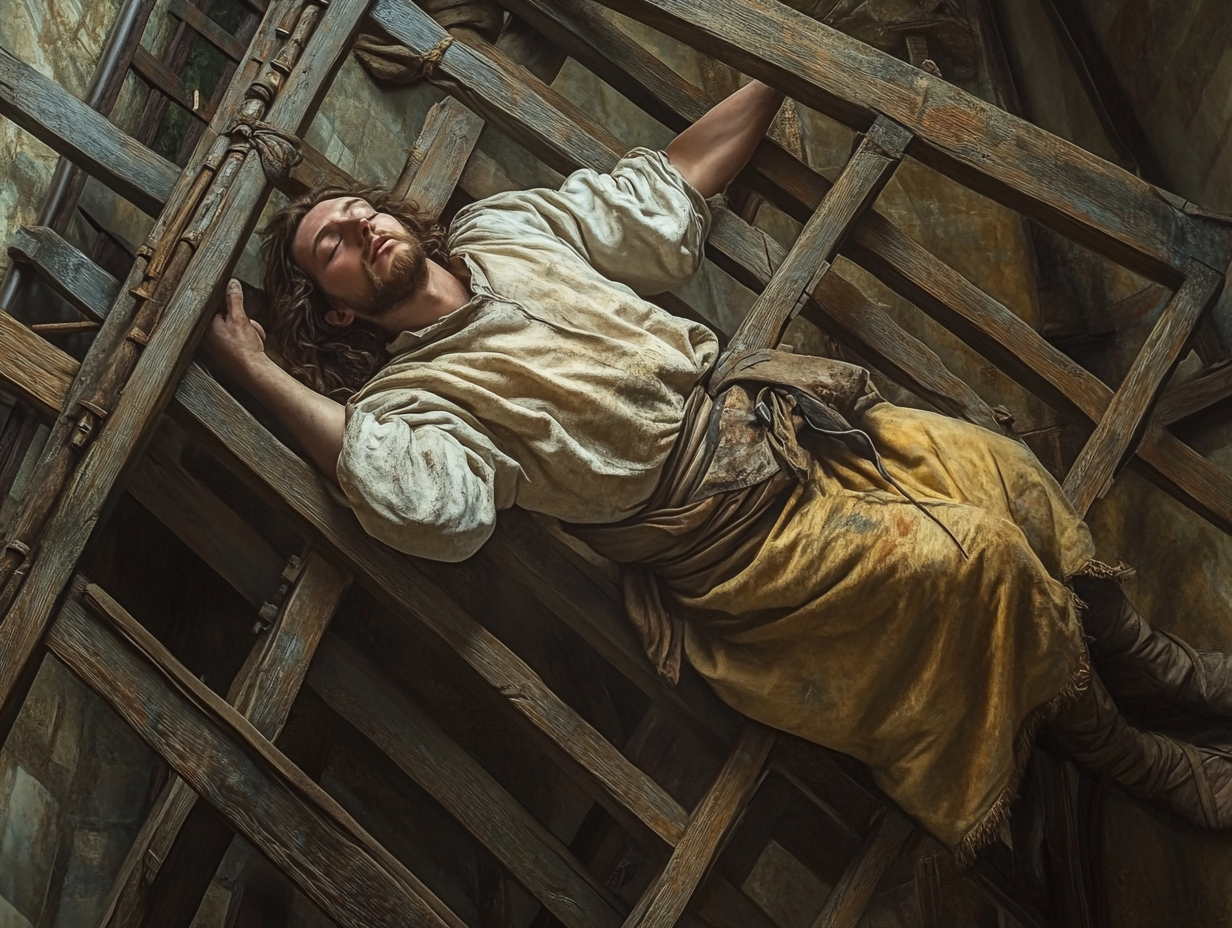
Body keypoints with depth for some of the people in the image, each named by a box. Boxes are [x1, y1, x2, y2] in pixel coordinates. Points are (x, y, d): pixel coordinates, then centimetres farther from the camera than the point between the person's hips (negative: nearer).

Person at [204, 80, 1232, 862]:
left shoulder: (502, 229, 11)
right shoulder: (410, 395, -7)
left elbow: (661, 193, 20)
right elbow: (428, 502, -30)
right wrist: (261, 373, -25)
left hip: (764, 415, 7)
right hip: (720, 527, -6)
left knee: (1002, 472, -3)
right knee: (976, 556, -18)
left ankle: (1137, 654, 23)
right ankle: (1126, 752, 6)